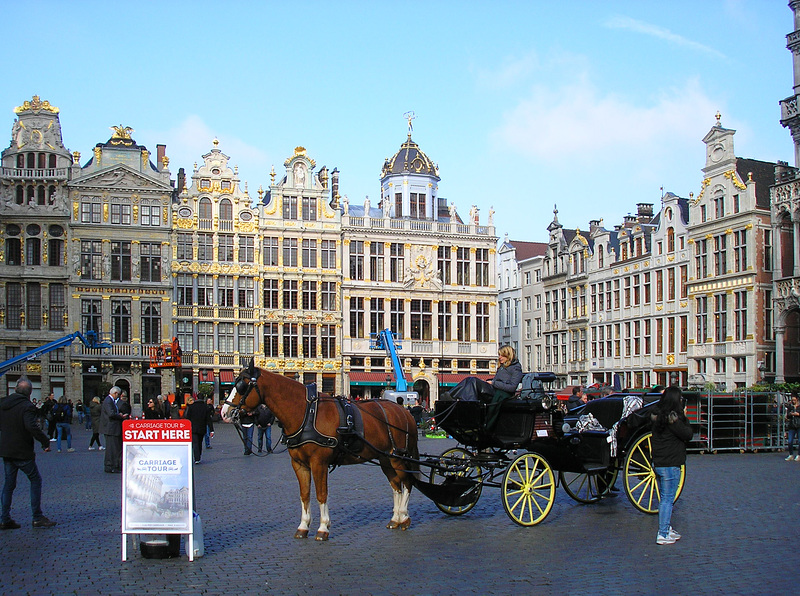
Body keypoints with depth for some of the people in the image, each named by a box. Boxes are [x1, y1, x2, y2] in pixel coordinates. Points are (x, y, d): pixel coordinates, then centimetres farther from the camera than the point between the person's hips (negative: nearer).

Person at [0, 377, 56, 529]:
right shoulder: (26, 406, -16)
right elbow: (31, 427, -28)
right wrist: (45, 441, -20)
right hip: (22, 452, -7)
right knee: (36, 480, 5)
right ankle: (37, 518, 4)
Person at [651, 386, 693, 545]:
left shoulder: (658, 417, 7)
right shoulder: (673, 418, -18)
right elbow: (688, 435, -12)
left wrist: (682, 418, 4)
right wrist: (684, 419, -3)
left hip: (658, 463, 9)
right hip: (670, 465, -9)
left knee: (664, 498, 18)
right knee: (667, 499, -3)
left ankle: (666, 529, 29)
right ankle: (662, 535, 0)